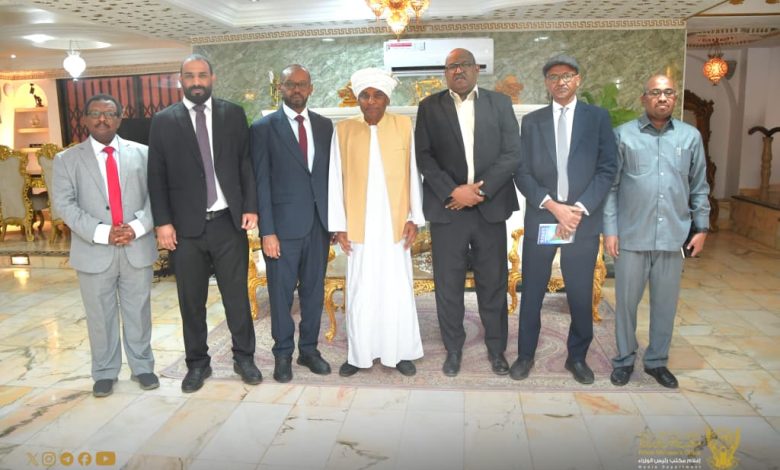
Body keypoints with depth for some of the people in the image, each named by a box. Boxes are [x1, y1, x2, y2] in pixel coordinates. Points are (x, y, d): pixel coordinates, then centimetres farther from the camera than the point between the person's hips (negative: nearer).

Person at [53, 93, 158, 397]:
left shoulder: (142, 153, 7)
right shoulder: (67, 159, 5)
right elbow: (64, 204, -4)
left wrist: (138, 227, -14)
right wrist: (101, 233, -15)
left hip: (137, 248, 1)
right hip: (94, 251, 0)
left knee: (138, 312, 10)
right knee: (100, 316, 8)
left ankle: (142, 366, 25)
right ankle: (105, 372, 24)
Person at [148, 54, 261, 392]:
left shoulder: (233, 114, 6)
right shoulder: (164, 121, 4)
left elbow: (246, 163, 6)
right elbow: (156, 177, 2)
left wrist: (250, 207, -2)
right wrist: (162, 222, -4)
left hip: (229, 222, 0)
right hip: (186, 226, 0)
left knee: (237, 295, 8)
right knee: (191, 301, 11)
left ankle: (244, 357, 25)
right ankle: (197, 363, 27)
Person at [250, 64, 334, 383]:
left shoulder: (324, 125, 9)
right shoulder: (264, 128, -2)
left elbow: (330, 173, 10)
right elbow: (261, 183, -6)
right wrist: (267, 231, -11)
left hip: (319, 224, 4)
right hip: (284, 225, -3)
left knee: (314, 290, 12)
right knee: (281, 293, 7)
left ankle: (309, 348, 28)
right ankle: (283, 354, 23)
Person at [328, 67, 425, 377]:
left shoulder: (404, 126, 2)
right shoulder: (343, 130, 2)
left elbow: (413, 175, 3)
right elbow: (335, 180, 2)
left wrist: (414, 218, -2)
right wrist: (338, 225, -2)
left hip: (395, 225, 0)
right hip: (359, 227, 0)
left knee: (398, 290, 6)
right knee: (359, 292, 6)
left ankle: (401, 352, 19)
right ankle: (359, 354, 19)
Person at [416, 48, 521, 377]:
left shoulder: (500, 103, 8)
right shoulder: (430, 107, 8)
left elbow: (512, 153, 1)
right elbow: (424, 156, 0)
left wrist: (480, 189, -11)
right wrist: (453, 191, -12)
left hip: (491, 207, 1)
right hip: (447, 208, 0)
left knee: (493, 283, 8)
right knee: (448, 284, 5)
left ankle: (496, 348, 24)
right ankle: (453, 349, 22)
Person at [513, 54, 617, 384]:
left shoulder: (598, 117, 5)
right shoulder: (532, 121, 7)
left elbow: (606, 169, 0)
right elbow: (522, 173, 1)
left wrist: (579, 209, -12)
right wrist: (553, 205, -11)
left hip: (584, 220, 0)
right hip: (540, 219, 1)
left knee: (581, 295, 7)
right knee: (532, 293, 7)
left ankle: (577, 357, 26)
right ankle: (526, 355, 23)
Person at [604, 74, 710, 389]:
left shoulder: (691, 136, 7)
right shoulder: (623, 135, -1)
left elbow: (699, 187, 12)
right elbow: (610, 186, -2)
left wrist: (702, 227, 8)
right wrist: (609, 230, -7)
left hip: (673, 237, 3)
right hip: (632, 236, -2)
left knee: (665, 303, 11)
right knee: (626, 301, 7)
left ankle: (657, 360, 28)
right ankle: (624, 359, 24)